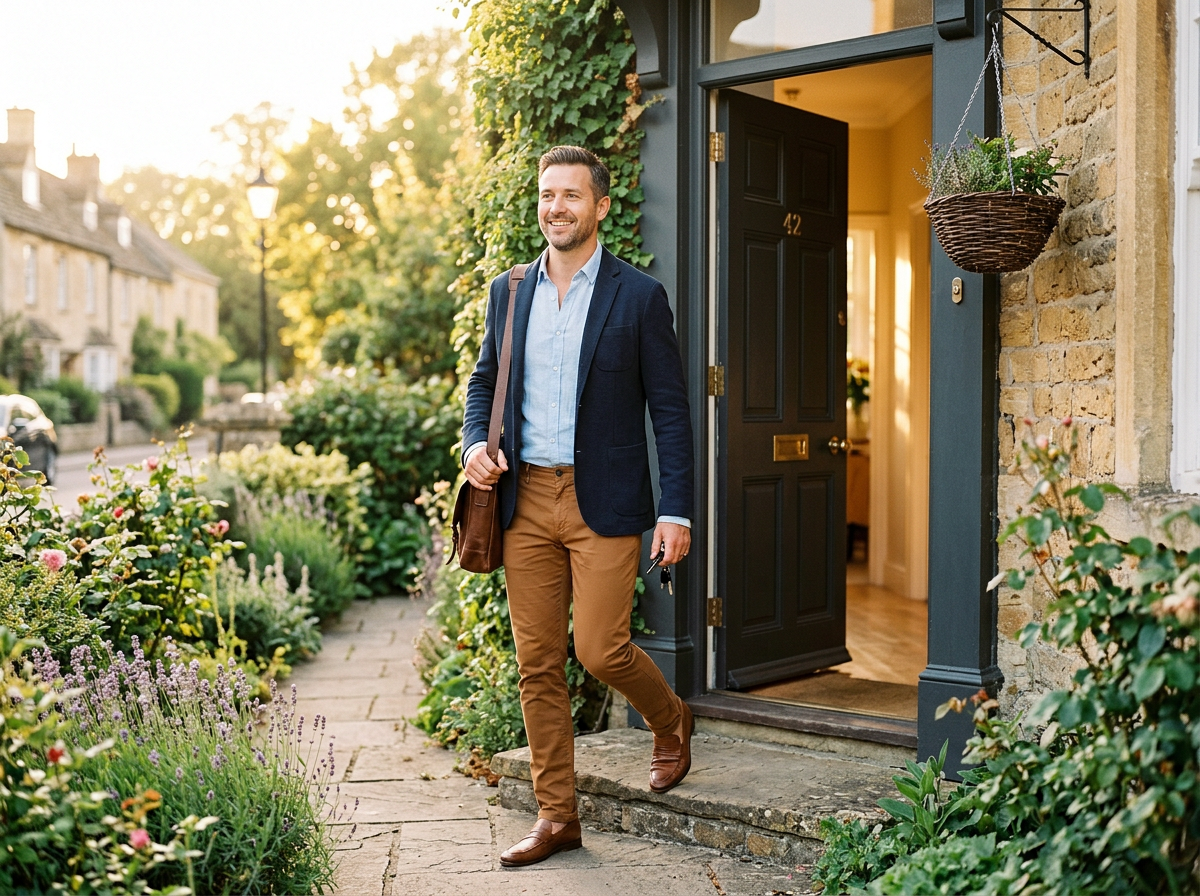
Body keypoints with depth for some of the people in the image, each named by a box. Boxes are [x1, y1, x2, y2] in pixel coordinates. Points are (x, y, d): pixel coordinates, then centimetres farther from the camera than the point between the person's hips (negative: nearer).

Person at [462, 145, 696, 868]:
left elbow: (671, 409, -3)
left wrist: (676, 511, -9)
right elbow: (485, 381, 20)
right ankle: (557, 816, 17)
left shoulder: (639, 296, -2)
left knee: (601, 649, -8)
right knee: (538, 663, 6)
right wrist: (477, 443, -1)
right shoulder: (508, 293, 10)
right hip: (526, 499, 4)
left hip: (604, 502, -4)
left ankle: (672, 721, 26)